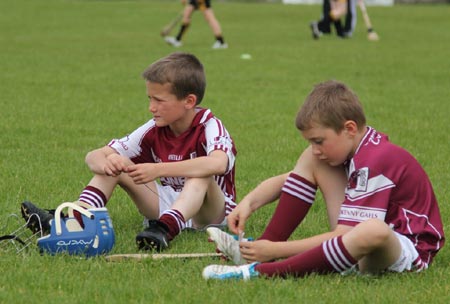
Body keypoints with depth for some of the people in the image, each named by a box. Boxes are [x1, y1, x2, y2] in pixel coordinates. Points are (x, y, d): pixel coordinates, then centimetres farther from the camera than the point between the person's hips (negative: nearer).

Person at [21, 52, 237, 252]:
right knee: (114, 165, -8)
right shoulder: (154, 130, -2)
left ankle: (167, 228, -59)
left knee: (201, 174, -37)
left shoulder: (209, 127, -17)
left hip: (210, 213, -5)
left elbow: (218, 163, -43)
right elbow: (93, 156, -3)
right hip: (167, 205, 5)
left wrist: (158, 170, -46)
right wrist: (104, 163, -31)